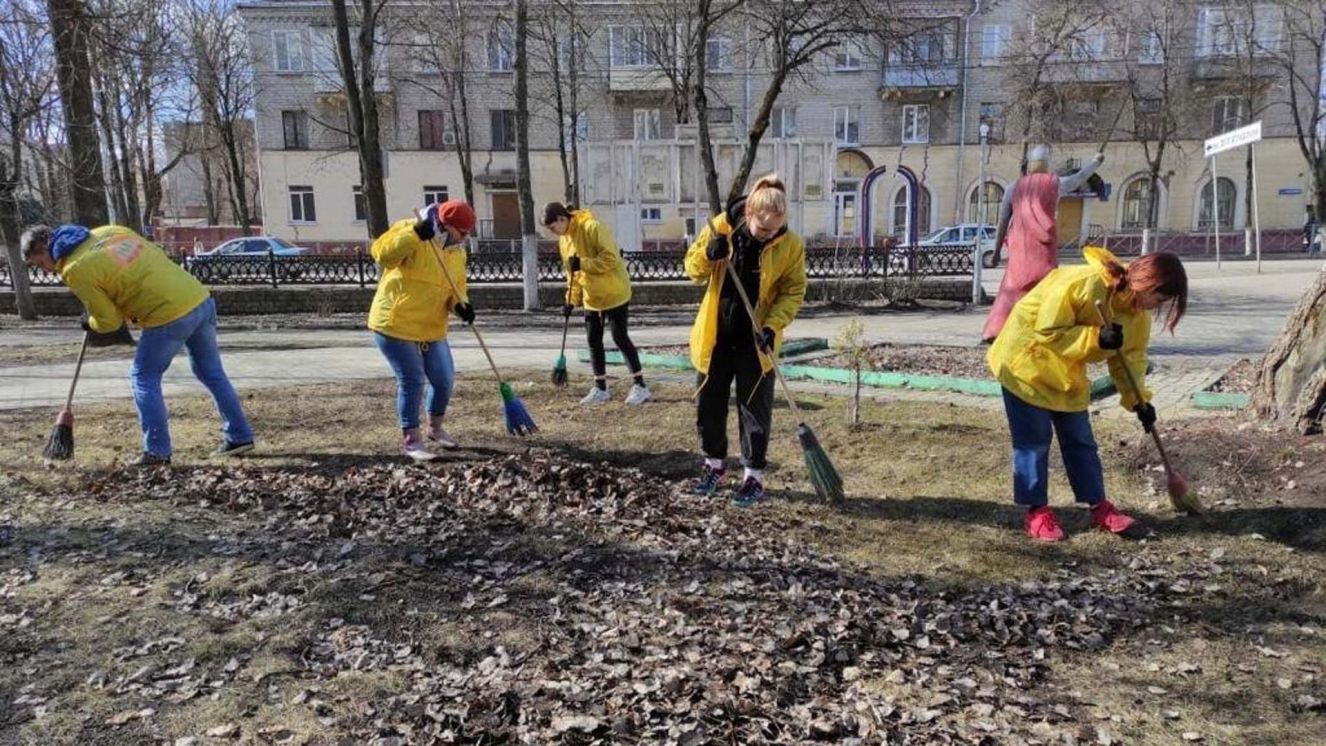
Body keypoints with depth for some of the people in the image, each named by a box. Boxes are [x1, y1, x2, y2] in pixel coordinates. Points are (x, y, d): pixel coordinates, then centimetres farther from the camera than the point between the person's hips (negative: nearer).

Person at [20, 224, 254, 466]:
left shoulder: (75, 270, -6)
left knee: (144, 378, 9)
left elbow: (109, 321, -2)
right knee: (212, 373, 18)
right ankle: (240, 437, 23)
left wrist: (91, 325, 20)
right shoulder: (108, 231, 14)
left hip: (169, 317, -8)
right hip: (200, 298, 8)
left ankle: (157, 451, 10)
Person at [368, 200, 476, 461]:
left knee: (445, 379, 10)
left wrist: (461, 305, -13)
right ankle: (410, 439, 5)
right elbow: (381, 253, -29)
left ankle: (436, 428, 34)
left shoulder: (457, 253, 7)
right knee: (412, 380, -8)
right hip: (395, 324, -7)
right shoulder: (409, 232, -13)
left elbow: (456, 289, 10)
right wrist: (415, 233, -39)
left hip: (432, 329, 7)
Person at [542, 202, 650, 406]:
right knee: (594, 341, 8)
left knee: (620, 338, -6)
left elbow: (610, 258, -23)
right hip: (591, 298, 8)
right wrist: (571, 299, 4)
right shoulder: (563, 240, 7)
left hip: (614, 293, -8)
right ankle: (600, 389, 16)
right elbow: (572, 273, 12)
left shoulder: (592, 228, -19)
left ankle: (640, 386, 3)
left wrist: (583, 263, -26)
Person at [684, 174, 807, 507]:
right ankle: (713, 464, 31)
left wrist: (773, 325, -21)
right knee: (709, 403, 12)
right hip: (715, 334, 2)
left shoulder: (791, 244, -14)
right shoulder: (721, 226, -10)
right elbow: (692, 268, -2)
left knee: (754, 409, 4)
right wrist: (708, 255, -25)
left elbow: (793, 291, -6)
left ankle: (754, 476, 17)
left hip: (755, 340, -2)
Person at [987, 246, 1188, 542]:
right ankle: (1036, 510, 6)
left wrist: (1138, 399, -7)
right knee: (1034, 440, -4)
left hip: (1067, 373, 7)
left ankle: (1099, 506, 17)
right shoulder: (1083, 284, -30)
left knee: (1080, 440, 8)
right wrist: (1096, 338, -37)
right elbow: (1048, 332, -29)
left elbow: (1130, 357, 4)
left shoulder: (1138, 313, -5)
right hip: (1027, 360, -7)